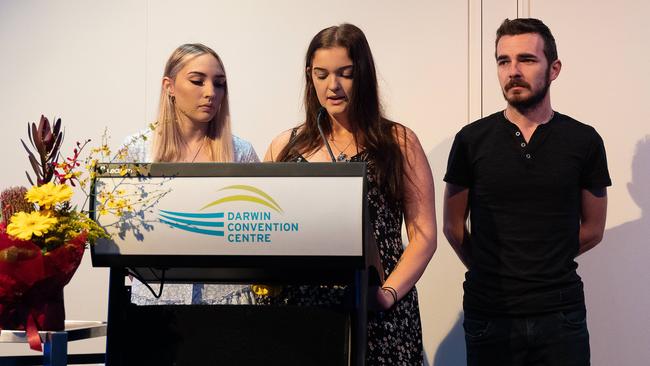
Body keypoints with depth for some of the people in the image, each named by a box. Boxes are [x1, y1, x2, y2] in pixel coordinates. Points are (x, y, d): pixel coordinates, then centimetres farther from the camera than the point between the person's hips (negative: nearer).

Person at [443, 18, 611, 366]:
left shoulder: (584, 141, 1)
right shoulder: (472, 139, 0)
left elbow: (593, 229, 9)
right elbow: (453, 225, 7)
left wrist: (548, 266, 9)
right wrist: (488, 270, 9)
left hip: (561, 313, 0)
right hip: (489, 313, 0)